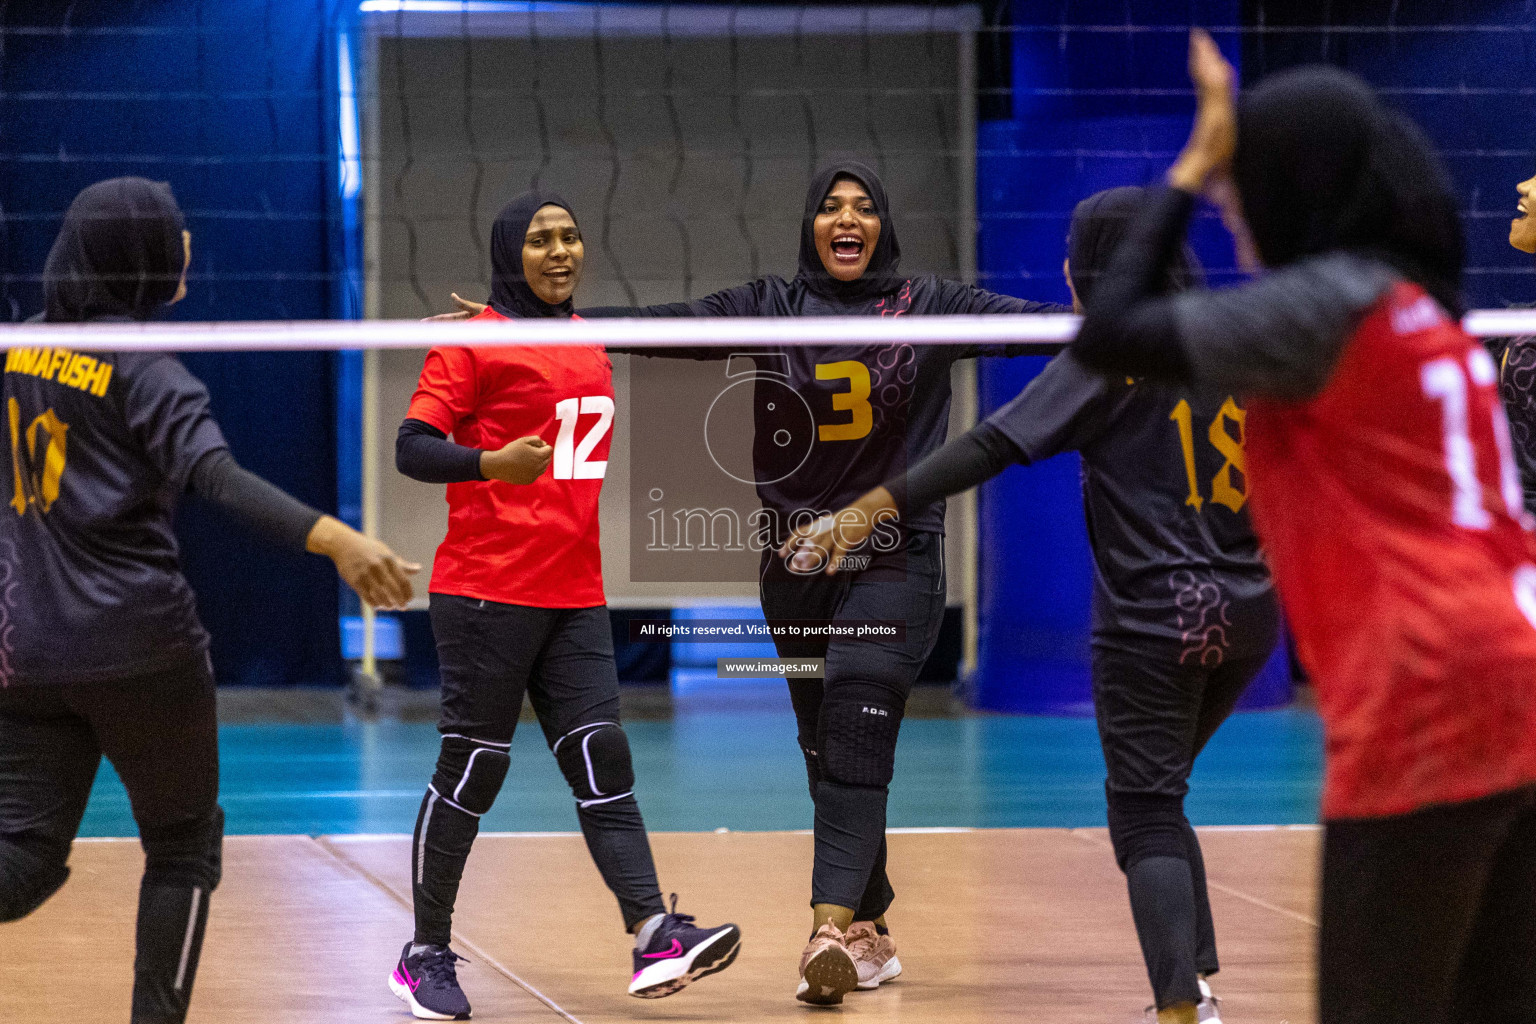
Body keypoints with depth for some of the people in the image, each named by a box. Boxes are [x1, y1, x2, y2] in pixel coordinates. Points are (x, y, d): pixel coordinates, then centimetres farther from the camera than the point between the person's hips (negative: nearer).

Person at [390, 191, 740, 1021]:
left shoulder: (590, 344, 17)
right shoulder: (473, 340, -5)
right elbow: (413, 448, -13)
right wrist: (492, 464, -28)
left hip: (575, 598, 6)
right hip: (486, 593, -6)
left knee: (602, 764, -4)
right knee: (471, 771, -2)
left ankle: (654, 938, -14)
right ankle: (426, 955, 10)